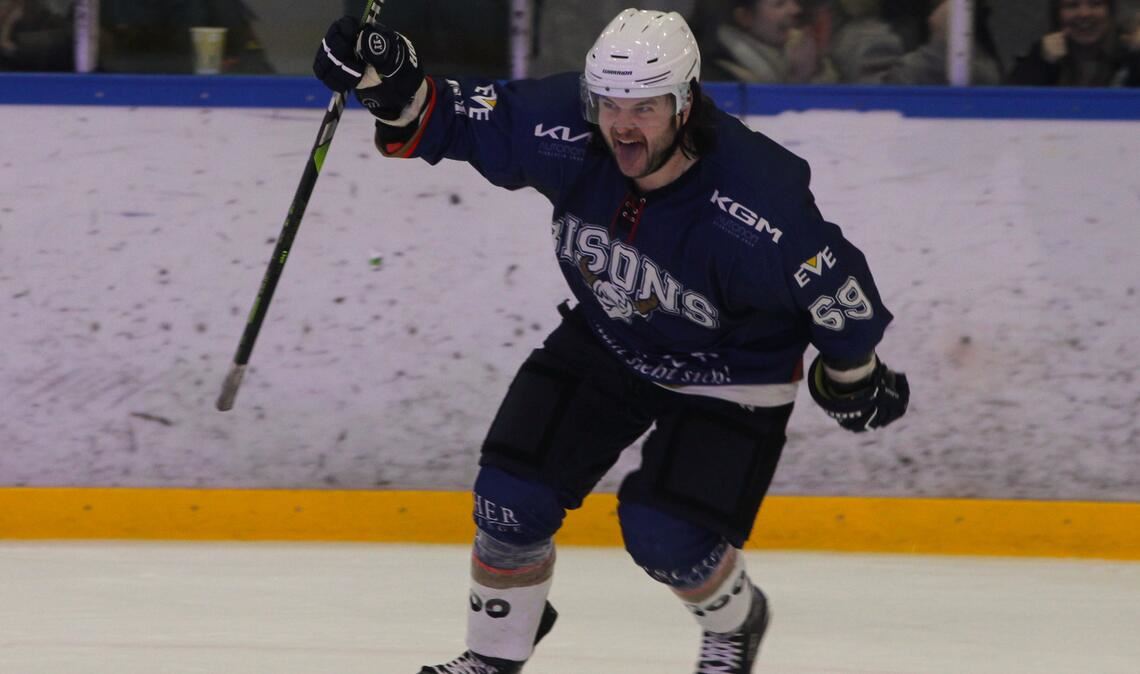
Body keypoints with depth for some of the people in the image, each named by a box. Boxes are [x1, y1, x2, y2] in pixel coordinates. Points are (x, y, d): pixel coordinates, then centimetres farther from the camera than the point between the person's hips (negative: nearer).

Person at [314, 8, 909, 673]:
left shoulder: (758, 206, -37)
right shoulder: (566, 136, -25)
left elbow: (835, 284, -20)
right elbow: (465, 118, -10)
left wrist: (852, 372, -3)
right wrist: (400, 92, -30)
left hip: (728, 375, -4)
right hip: (608, 339, 4)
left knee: (664, 536, -14)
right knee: (513, 496, -4)